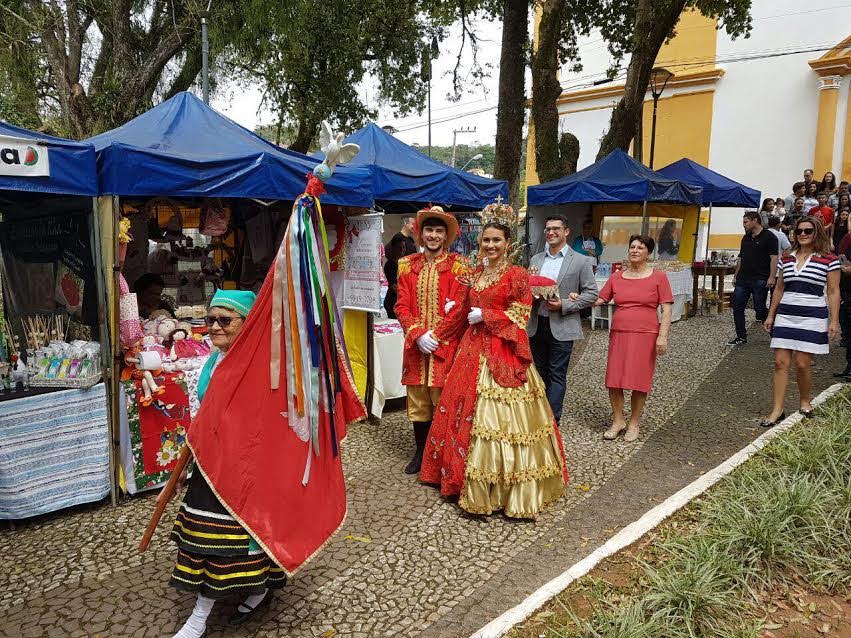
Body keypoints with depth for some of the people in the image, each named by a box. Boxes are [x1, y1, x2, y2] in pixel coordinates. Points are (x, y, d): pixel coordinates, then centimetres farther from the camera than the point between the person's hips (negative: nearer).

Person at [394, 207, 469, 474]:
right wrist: (419, 335, -10)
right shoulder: (407, 265, 9)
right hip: (416, 346, 3)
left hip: (445, 346, -3)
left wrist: (435, 337, -13)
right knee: (417, 401, 11)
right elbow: (402, 306, 4)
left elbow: (458, 308, -7)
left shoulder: (458, 265, -2)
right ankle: (420, 452, 26)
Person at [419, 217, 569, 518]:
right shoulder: (475, 274, 14)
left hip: (503, 351, -7)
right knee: (467, 410, 9)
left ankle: (508, 485, 4)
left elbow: (520, 316, -10)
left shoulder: (517, 275, -5)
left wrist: (485, 316, -12)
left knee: (499, 416, -7)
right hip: (473, 348, 7)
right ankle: (470, 479, 23)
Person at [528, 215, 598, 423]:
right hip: (537, 325, 5)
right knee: (539, 373, 13)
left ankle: (552, 422, 7)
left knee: (556, 375, 0)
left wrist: (564, 305, -15)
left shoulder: (581, 261, -4)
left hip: (561, 327, -5)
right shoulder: (535, 259, 11)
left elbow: (592, 293, -5)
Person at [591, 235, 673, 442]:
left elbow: (666, 309, -3)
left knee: (639, 381, 2)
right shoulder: (616, 277, 8)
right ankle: (618, 420, 19)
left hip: (645, 336, -3)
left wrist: (662, 336, -11)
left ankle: (634, 423, 19)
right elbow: (598, 300, 8)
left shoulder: (658, 277, 0)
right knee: (613, 380, 1)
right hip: (618, 334, 3)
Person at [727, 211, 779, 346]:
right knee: (737, 307, 4)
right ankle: (741, 337, 12)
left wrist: (771, 277, -18)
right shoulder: (745, 238, 17)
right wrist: (736, 276, 17)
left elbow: (774, 258, -10)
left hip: (760, 280, -7)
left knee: (759, 308, -3)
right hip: (743, 279, 7)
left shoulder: (769, 237, -5)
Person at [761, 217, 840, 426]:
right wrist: (771, 315, 15)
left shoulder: (829, 260, -1)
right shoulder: (787, 259, 11)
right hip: (785, 315, 4)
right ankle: (777, 410, 2)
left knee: (803, 364, -2)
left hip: (812, 317, -4)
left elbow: (833, 292, -1)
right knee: (780, 362, -1)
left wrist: (834, 321, -7)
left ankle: (804, 400, 24)